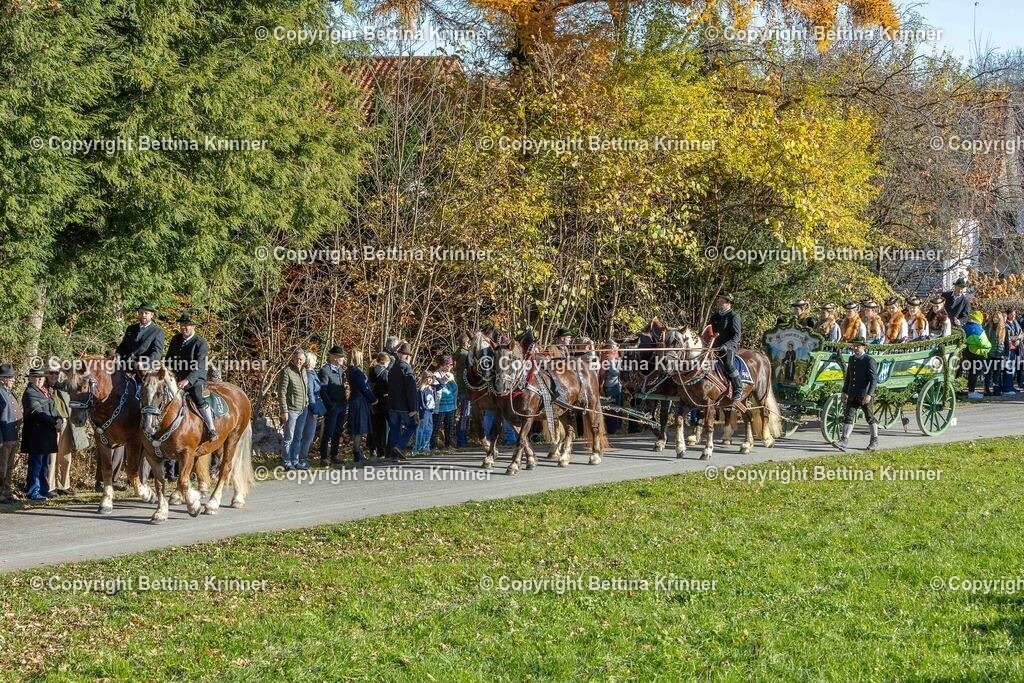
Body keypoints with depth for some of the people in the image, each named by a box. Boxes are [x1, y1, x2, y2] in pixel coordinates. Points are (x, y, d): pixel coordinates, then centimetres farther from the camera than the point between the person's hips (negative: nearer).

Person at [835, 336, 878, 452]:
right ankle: (844, 441, -7)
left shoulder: (869, 361, -9)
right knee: (848, 416, -3)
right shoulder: (852, 359, 13)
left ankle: (874, 441, 18)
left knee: (870, 418, 6)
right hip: (852, 395, 6)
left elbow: (874, 379, -14)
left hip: (864, 395, -6)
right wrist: (844, 391, 20)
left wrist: (869, 394, -22)